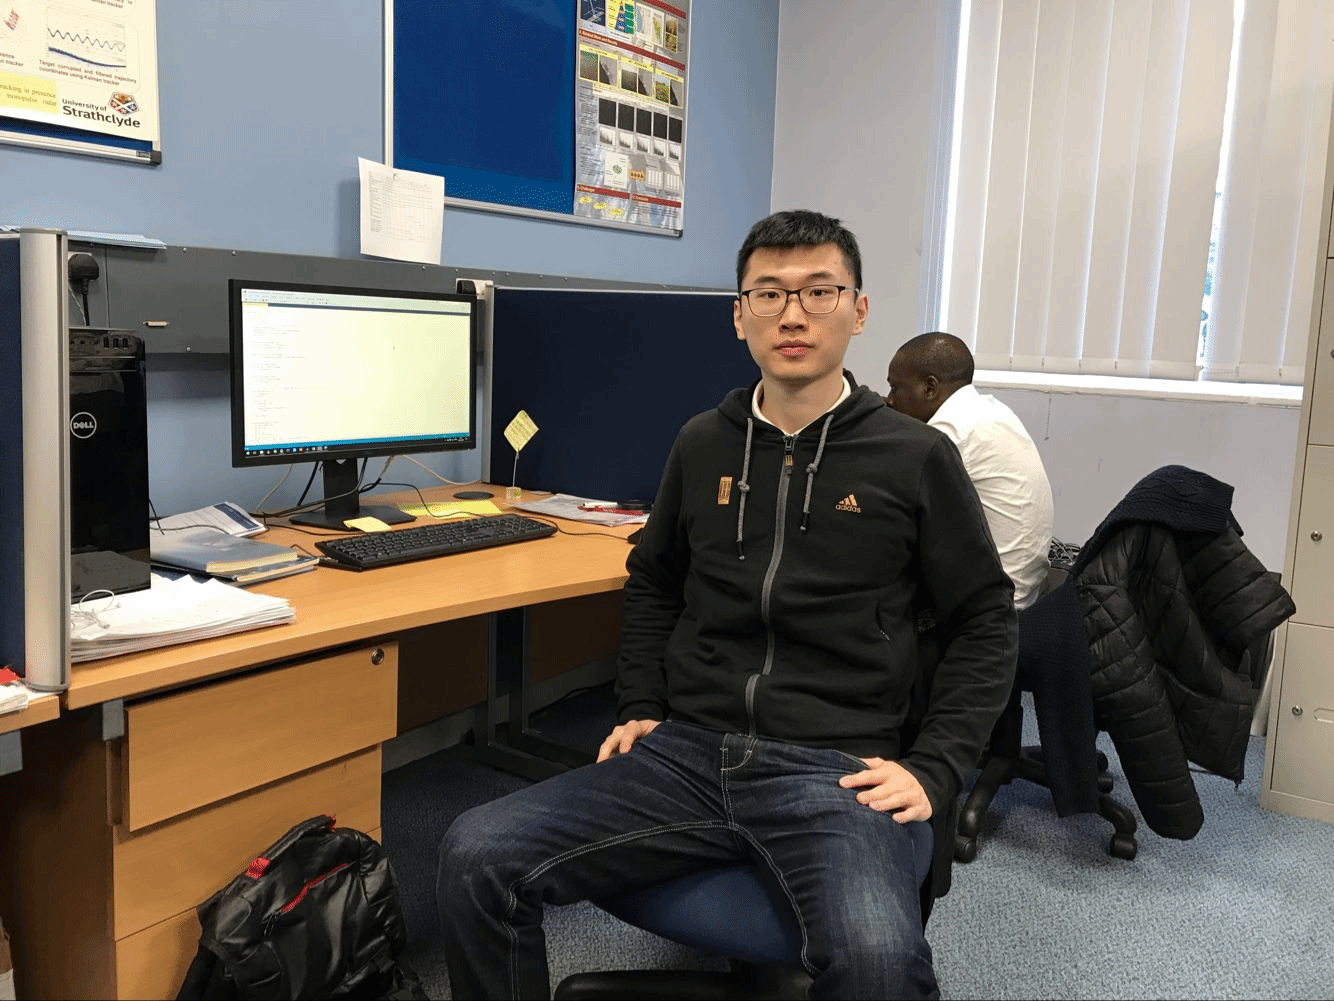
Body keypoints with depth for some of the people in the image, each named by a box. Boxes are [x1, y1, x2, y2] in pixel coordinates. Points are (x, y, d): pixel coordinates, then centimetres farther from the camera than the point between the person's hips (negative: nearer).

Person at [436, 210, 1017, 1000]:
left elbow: (986, 621, 7)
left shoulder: (916, 457, 2)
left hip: (834, 768, -3)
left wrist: (933, 770, -3)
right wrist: (640, 709, 13)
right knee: (477, 858, -14)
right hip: (686, 752, 4)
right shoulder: (703, 445, 12)